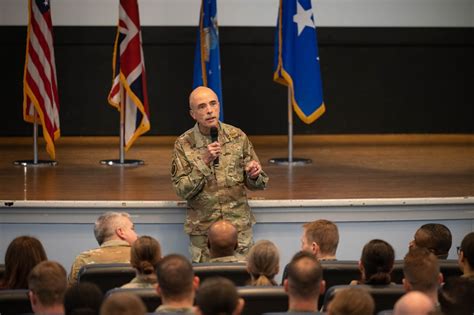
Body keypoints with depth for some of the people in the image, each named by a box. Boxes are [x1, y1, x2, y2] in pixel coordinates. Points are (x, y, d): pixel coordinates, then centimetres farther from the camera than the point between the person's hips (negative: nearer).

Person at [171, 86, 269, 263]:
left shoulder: (237, 137, 1)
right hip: (202, 230, -1)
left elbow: (255, 184, 8)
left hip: (239, 226, 1)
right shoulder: (183, 144, -4)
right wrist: (204, 163, -20)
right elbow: (182, 190, -9)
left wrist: (254, 176, -15)